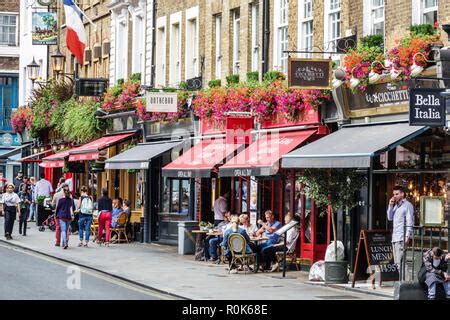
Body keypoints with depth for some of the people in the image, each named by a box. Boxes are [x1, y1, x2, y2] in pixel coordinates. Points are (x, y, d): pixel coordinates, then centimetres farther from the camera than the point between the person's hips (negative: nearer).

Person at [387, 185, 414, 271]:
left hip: (401, 238, -8)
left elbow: (410, 221, -10)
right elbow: (390, 218, 19)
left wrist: (407, 236, -18)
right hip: (394, 237, 8)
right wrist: (390, 205, 9)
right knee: (396, 262, 7)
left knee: (400, 261, -14)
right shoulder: (396, 205, 21)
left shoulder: (407, 205, -4)